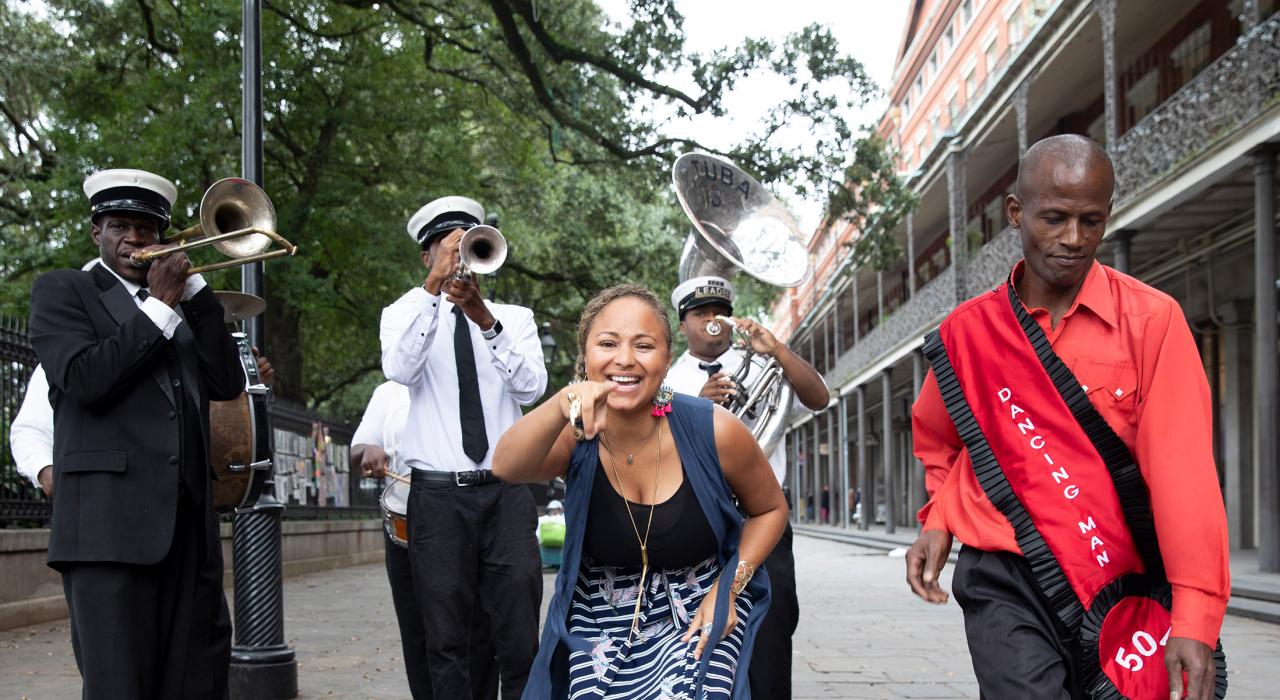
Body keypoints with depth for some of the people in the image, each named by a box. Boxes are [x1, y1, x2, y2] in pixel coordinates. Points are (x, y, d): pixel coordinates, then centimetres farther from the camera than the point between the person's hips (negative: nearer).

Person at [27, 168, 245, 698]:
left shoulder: (179, 302, 23)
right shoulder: (62, 290, 8)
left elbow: (227, 383, 9)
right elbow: (85, 380, -10)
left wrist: (193, 288, 4)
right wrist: (159, 305, -5)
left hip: (188, 518, 5)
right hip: (109, 522, -5)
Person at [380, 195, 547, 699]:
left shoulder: (515, 317, 12)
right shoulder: (404, 314, 8)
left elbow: (531, 388, -6)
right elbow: (398, 369, -14)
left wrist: (484, 318, -19)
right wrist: (434, 288, -22)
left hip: (506, 492, 1)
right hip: (437, 493, -1)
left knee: (521, 638, -1)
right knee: (446, 642, 3)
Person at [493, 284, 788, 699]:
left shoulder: (714, 431, -15)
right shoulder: (574, 435, -13)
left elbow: (771, 509, 2)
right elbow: (508, 468, -36)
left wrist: (728, 587, -11)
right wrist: (561, 404, -54)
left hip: (698, 616, -1)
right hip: (600, 623, 1)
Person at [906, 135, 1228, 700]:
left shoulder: (1151, 320, -5)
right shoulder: (966, 332, 4)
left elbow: (1182, 466, -14)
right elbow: (940, 443, 23)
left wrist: (1196, 616, -21)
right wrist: (939, 520, 5)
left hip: (1123, 585, 0)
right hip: (1006, 581, 0)